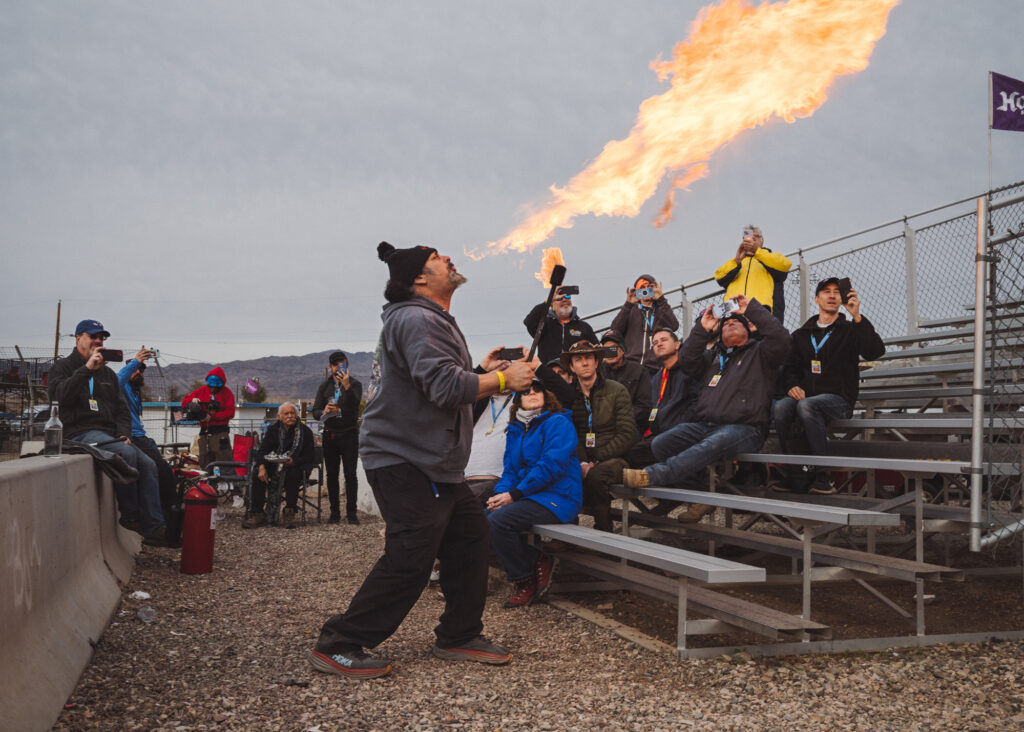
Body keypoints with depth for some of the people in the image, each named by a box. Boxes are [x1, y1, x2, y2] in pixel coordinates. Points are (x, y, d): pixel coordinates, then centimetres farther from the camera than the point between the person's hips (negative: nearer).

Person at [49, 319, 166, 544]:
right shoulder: (63, 367, 7)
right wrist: (87, 369, -19)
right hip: (80, 432, -6)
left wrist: (124, 434, 3)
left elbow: (121, 409, 22)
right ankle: (129, 515, -19)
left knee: (148, 464, -17)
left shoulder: (107, 373, 24)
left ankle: (153, 528, -23)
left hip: (110, 434, 6)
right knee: (127, 454, -33)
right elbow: (61, 395, -15)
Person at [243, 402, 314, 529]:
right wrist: (262, 467, -23)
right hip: (274, 465, 2)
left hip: (295, 467, -2)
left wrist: (293, 461, -24)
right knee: (258, 473, -26)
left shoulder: (305, 432, 1)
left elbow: (309, 457, -3)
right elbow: (262, 451, -2)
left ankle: (289, 513, -27)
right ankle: (257, 514, -23)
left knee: (293, 475, -37)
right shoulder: (273, 430, 9)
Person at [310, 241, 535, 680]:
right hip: (404, 459, -11)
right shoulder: (416, 320, -15)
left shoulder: (432, 321, 22)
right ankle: (337, 647, -3)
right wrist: (503, 379, -16)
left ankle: (458, 637, 21)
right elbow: (445, 386, -27)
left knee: (470, 533, 11)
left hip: (432, 461, 11)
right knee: (409, 560, -12)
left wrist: (481, 372, 9)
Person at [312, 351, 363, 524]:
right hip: (330, 435, 3)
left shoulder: (355, 384, 2)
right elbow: (315, 411, 8)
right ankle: (335, 512, 10)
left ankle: (351, 512, -2)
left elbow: (355, 403, -17)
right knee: (332, 475, 4)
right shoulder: (324, 387, 13)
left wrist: (347, 386, -34)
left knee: (350, 474, -5)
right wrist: (324, 412, -15)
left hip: (349, 435, -3)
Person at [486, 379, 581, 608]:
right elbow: (510, 469, 18)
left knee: (497, 521, -27)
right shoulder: (515, 430, 19)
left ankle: (524, 580, -5)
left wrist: (514, 494, -18)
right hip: (527, 497, 8)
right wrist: (501, 494, -6)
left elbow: (551, 465, -16)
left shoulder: (558, 423, -5)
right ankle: (537, 561, -3)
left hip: (557, 497, -8)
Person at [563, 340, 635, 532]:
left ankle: (603, 532, -20)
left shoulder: (617, 391, 0)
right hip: (582, 460, 3)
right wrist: (582, 463, -12)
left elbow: (627, 435, -6)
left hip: (614, 459, -3)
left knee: (595, 475, -36)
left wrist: (596, 460, -14)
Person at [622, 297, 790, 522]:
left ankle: (651, 475, -50)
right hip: (704, 425, 5)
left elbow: (780, 338, -3)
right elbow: (687, 360, 12)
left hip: (744, 427, -5)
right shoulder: (713, 355, 29)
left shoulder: (758, 352, 17)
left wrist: (752, 309, 1)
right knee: (660, 444, -19)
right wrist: (702, 329, 7)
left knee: (713, 444, -40)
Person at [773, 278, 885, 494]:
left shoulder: (850, 330, 12)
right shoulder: (801, 334, 23)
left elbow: (875, 352, -7)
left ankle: (820, 476, -33)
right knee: (780, 408, -32)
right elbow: (790, 367, 20)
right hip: (805, 395, 3)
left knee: (806, 406, -37)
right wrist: (792, 385, -4)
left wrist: (857, 317, -17)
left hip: (838, 398, -3)